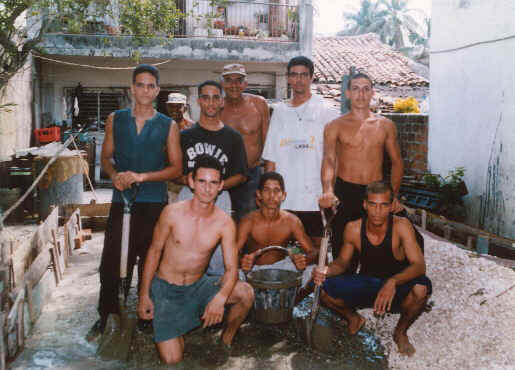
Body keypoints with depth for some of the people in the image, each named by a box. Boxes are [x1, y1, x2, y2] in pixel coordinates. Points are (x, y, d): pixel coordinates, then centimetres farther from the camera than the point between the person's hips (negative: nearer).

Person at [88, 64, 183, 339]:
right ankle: (105, 316, 18)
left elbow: (176, 168, -1)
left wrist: (142, 176, -13)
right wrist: (115, 176, -10)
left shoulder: (168, 126, 3)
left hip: (154, 203, -1)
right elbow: (106, 157, 12)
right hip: (121, 200, 1)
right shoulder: (115, 120, 8)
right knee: (111, 261, 1)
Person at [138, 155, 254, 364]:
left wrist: (219, 299, -33)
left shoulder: (224, 223, -12)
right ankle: (174, 327, 21)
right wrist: (144, 295, -3)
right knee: (171, 359, -14)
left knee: (246, 293, -23)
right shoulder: (172, 213, -14)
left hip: (198, 286, 2)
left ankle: (227, 340, 5)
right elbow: (154, 251, -3)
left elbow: (231, 269, -13)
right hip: (165, 288, -2)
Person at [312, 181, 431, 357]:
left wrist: (392, 282, -46)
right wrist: (327, 270, -23)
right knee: (323, 287, -20)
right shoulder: (353, 229, -13)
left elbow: (419, 265, -28)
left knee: (421, 288, -35)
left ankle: (400, 331, -1)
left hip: (397, 289, -2)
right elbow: (343, 261, 1)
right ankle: (354, 319, 14)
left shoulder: (401, 226, -21)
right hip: (365, 286, 2)